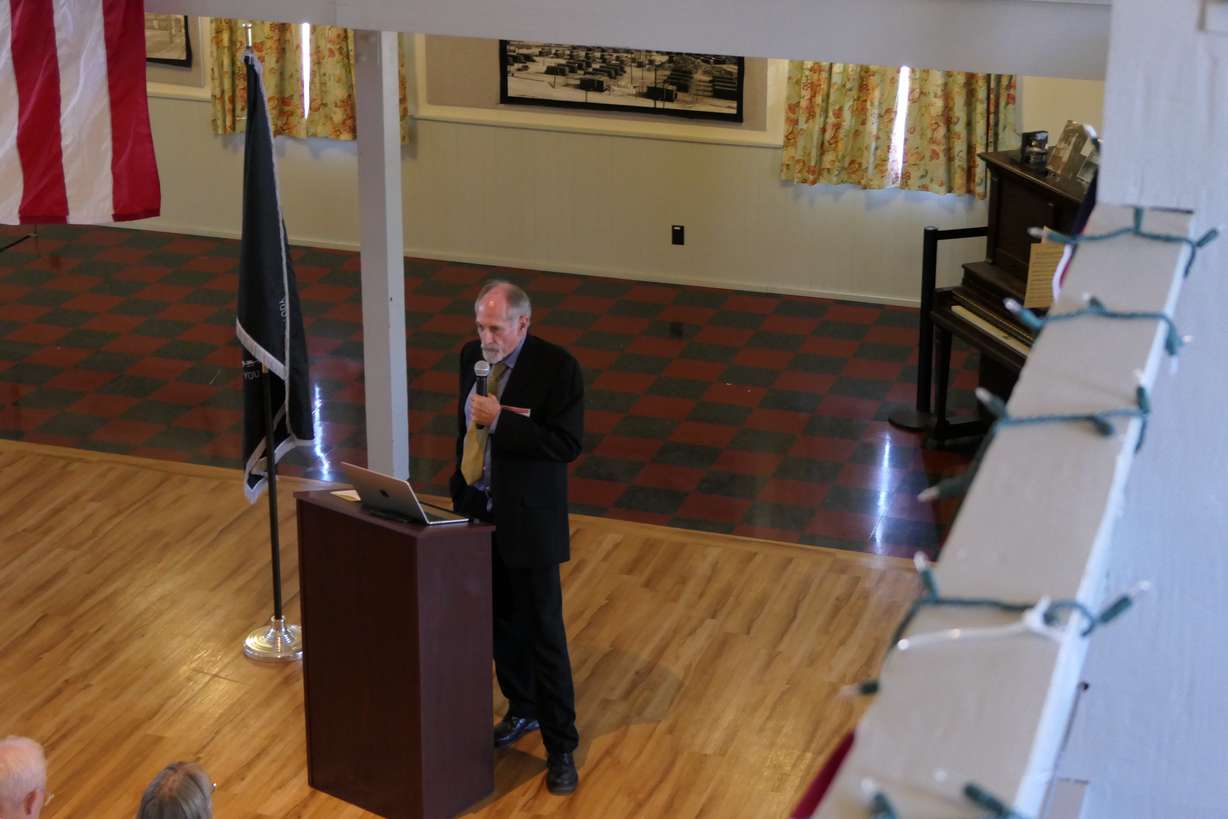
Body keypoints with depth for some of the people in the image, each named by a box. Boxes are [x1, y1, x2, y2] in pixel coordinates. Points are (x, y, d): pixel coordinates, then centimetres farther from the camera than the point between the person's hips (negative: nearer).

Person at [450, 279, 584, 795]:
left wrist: (500, 421, -25)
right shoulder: (472, 356, 4)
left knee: (543, 633, -2)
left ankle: (561, 747, 5)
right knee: (500, 625, 16)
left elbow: (567, 444, -20)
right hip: (477, 511, 6)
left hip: (528, 521, -6)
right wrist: (461, 487, 15)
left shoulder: (556, 367, -16)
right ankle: (522, 710, 35)